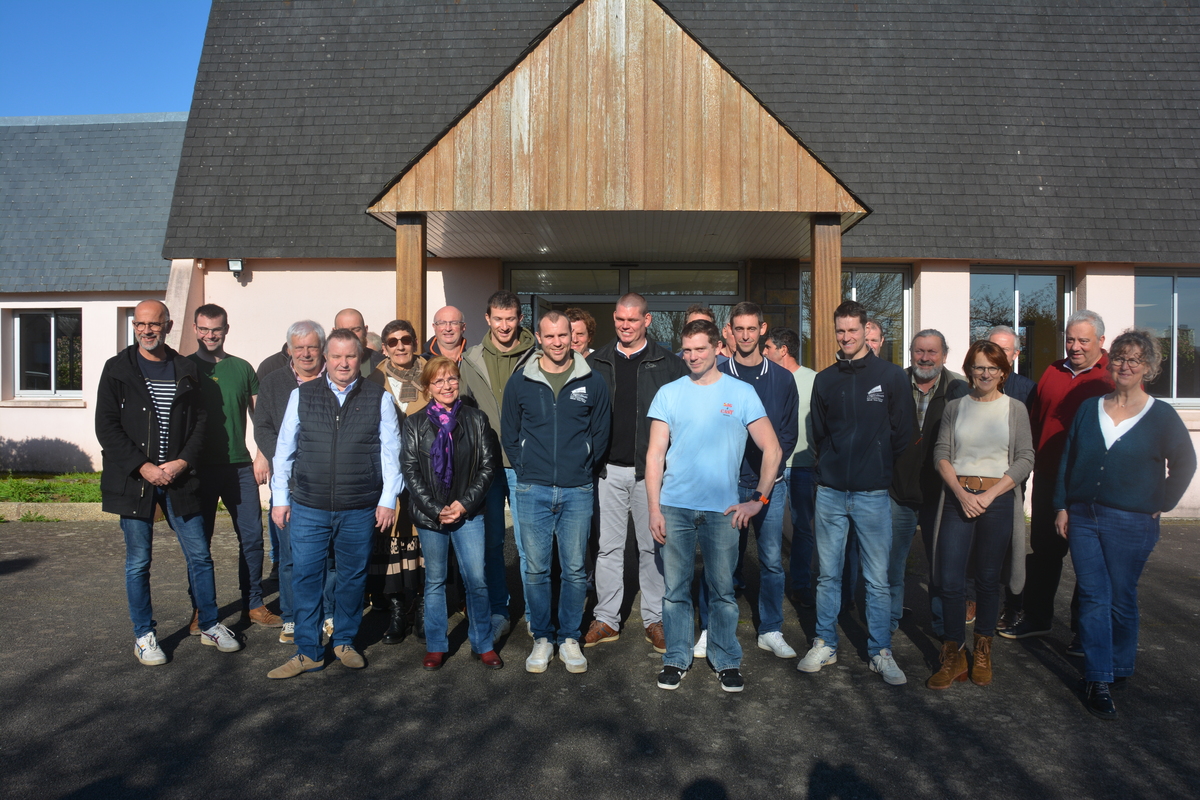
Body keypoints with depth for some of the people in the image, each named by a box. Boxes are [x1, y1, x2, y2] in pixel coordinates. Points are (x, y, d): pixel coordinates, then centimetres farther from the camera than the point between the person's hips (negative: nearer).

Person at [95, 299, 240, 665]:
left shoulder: (185, 370, 8)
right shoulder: (118, 369, 1)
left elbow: (199, 422, 8)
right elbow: (106, 427, -3)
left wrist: (183, 462, -8)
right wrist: (142, 466, -12)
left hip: (179, 476, 2)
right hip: (134, 480, -2)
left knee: (199, 555, 5)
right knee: (138, 561, 6)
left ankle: (210, 626, 20)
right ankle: (144, 636, 20)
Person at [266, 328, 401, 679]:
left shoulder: (379, 398, 2)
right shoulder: (302, 395, 6)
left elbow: (390, 451, 3)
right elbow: (284, 449, 9)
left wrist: (388, 499, -2)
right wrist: (280, 498, 6)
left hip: (359, 510, 0)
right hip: (308, 508, 1)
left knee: (353, 577, 10)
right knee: (305, 577, 2)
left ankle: (344, 641, 29)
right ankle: (308, 652, 16)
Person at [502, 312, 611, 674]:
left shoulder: (592, 382, 3)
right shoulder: (520, 382, 4)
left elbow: (601, 433, 10)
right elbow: (509, 433, 11)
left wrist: (583, 469, 6)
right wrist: (527, 470, 6)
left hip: (577, 491, 0)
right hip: (532, 491, 1)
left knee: (575, 569, 6)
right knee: (536, 569, 6)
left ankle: (569, 639, 22)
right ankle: (541, 639, 21)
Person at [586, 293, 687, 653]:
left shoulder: (668, 364, 1)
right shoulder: (596, 363, 8)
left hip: (651, 469, -2)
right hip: (609, 469, 2)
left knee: (653, 546, 7)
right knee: (608, 546, 9)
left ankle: (655, 620, 20)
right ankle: (606, 619, 20)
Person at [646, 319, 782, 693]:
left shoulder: (741, 393, 3)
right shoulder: (669, 393, 6)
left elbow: (772, 450, 4)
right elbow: (655, 455, 5)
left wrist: (758, 499, -2)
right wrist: (654, 509, -2)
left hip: (722, 509, -1)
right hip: (675, 507, 1)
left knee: (723, 590, 7)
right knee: (676, 589, 8)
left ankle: (727, 661, 22)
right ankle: (676, 659, 22)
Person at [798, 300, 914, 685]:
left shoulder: (892, 376, 0)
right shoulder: (825, 380, 9)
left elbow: (902, 434, 3)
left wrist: (878, 470, 4)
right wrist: (832, 466, 9)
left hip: (873, 494, -2)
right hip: (830, 491, 3)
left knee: (878, 579, 5)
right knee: (828, 575, 10)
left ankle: (880, 652, 18)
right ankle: (825, 645, 22)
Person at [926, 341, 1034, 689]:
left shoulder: (1015, 409, 4)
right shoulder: (955, 407, 7)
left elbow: (1025, 459, -2)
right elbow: (941, 454, 3)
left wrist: (990, 494, -12)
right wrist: (962, 494, -11)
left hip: (998, 500, -1)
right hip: (958, 498, 1)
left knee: (988, 579, 8)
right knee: (950, 580, -4)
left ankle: (982, 652, 25)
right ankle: (953, 656, 10)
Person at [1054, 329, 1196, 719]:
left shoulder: (1161, 416, -1)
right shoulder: (1089, 408, 6)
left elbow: (1184, 464, 6)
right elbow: (1066, 460, 7)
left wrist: (1160, 506, 1)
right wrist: (1061, 506, 2)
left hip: (1131, 523, -2)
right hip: (1082, 517, 2)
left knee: (1121, 600, 9)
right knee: (1093, 598, 1)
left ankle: (1119, 669, 28)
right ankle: (1098, 681, 6)